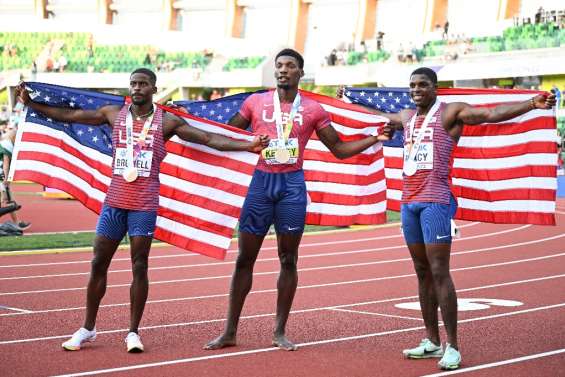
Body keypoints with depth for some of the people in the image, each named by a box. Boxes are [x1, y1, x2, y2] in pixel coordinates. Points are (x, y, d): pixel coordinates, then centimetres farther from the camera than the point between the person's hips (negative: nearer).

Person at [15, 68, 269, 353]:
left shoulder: (166, 121, -1)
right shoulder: (113, 114, 6)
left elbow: (209, 139, -5)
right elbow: (68, 115, 10)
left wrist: (249, 146, -15)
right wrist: (30, 104, 7)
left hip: (145, 204, -2)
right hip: (114, 201, 2)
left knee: (139, 267, 0)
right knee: (98, 263, 5)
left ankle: (133, 332, 10)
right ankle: (88, 328, 16)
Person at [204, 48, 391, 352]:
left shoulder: (312, 109, 6)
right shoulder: (255, 102, 7)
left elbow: (339, 149, 11)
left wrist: (374, 139, -1)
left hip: (292, 185, 0)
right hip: (261, 182, 0)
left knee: (288, 260, 3)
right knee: (245, 258, 1)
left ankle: (280, 332, 12)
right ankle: (229, 331, 7)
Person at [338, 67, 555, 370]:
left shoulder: (450, 112, -4)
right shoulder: (407, 117, 17)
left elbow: (493, 113, -16)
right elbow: (377, 116, 38)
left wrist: (533, 104, -29)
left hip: (436, 201, -7)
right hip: (409, 202, 7)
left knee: (439, 273, -10)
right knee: (422, 274, 11)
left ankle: (452, 346, -8)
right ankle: (432, 342, 18)